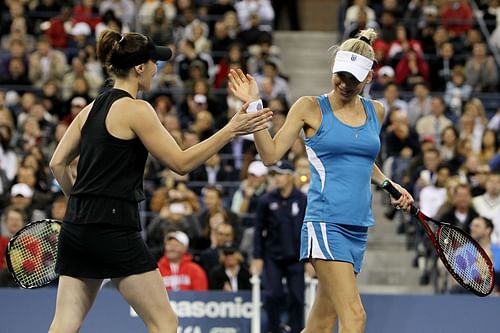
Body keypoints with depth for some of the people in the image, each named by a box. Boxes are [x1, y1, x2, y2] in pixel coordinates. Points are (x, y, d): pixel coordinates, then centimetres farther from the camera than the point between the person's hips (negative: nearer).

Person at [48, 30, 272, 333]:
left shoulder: (92, 109, 13)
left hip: (76, 228, 8)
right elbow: (181, 162, -9)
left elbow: (58, 164, 15)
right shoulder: (136, 109, -9)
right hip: (115, 229, -8)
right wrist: (230, 130, -6)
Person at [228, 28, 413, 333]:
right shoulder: (311, 108, -1)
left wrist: (390, 186, 17)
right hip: (325, 224, -6)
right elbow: (271, 155, -4)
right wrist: (255, 105, -12)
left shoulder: (375, 111, 13)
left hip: (358, 228, 6)